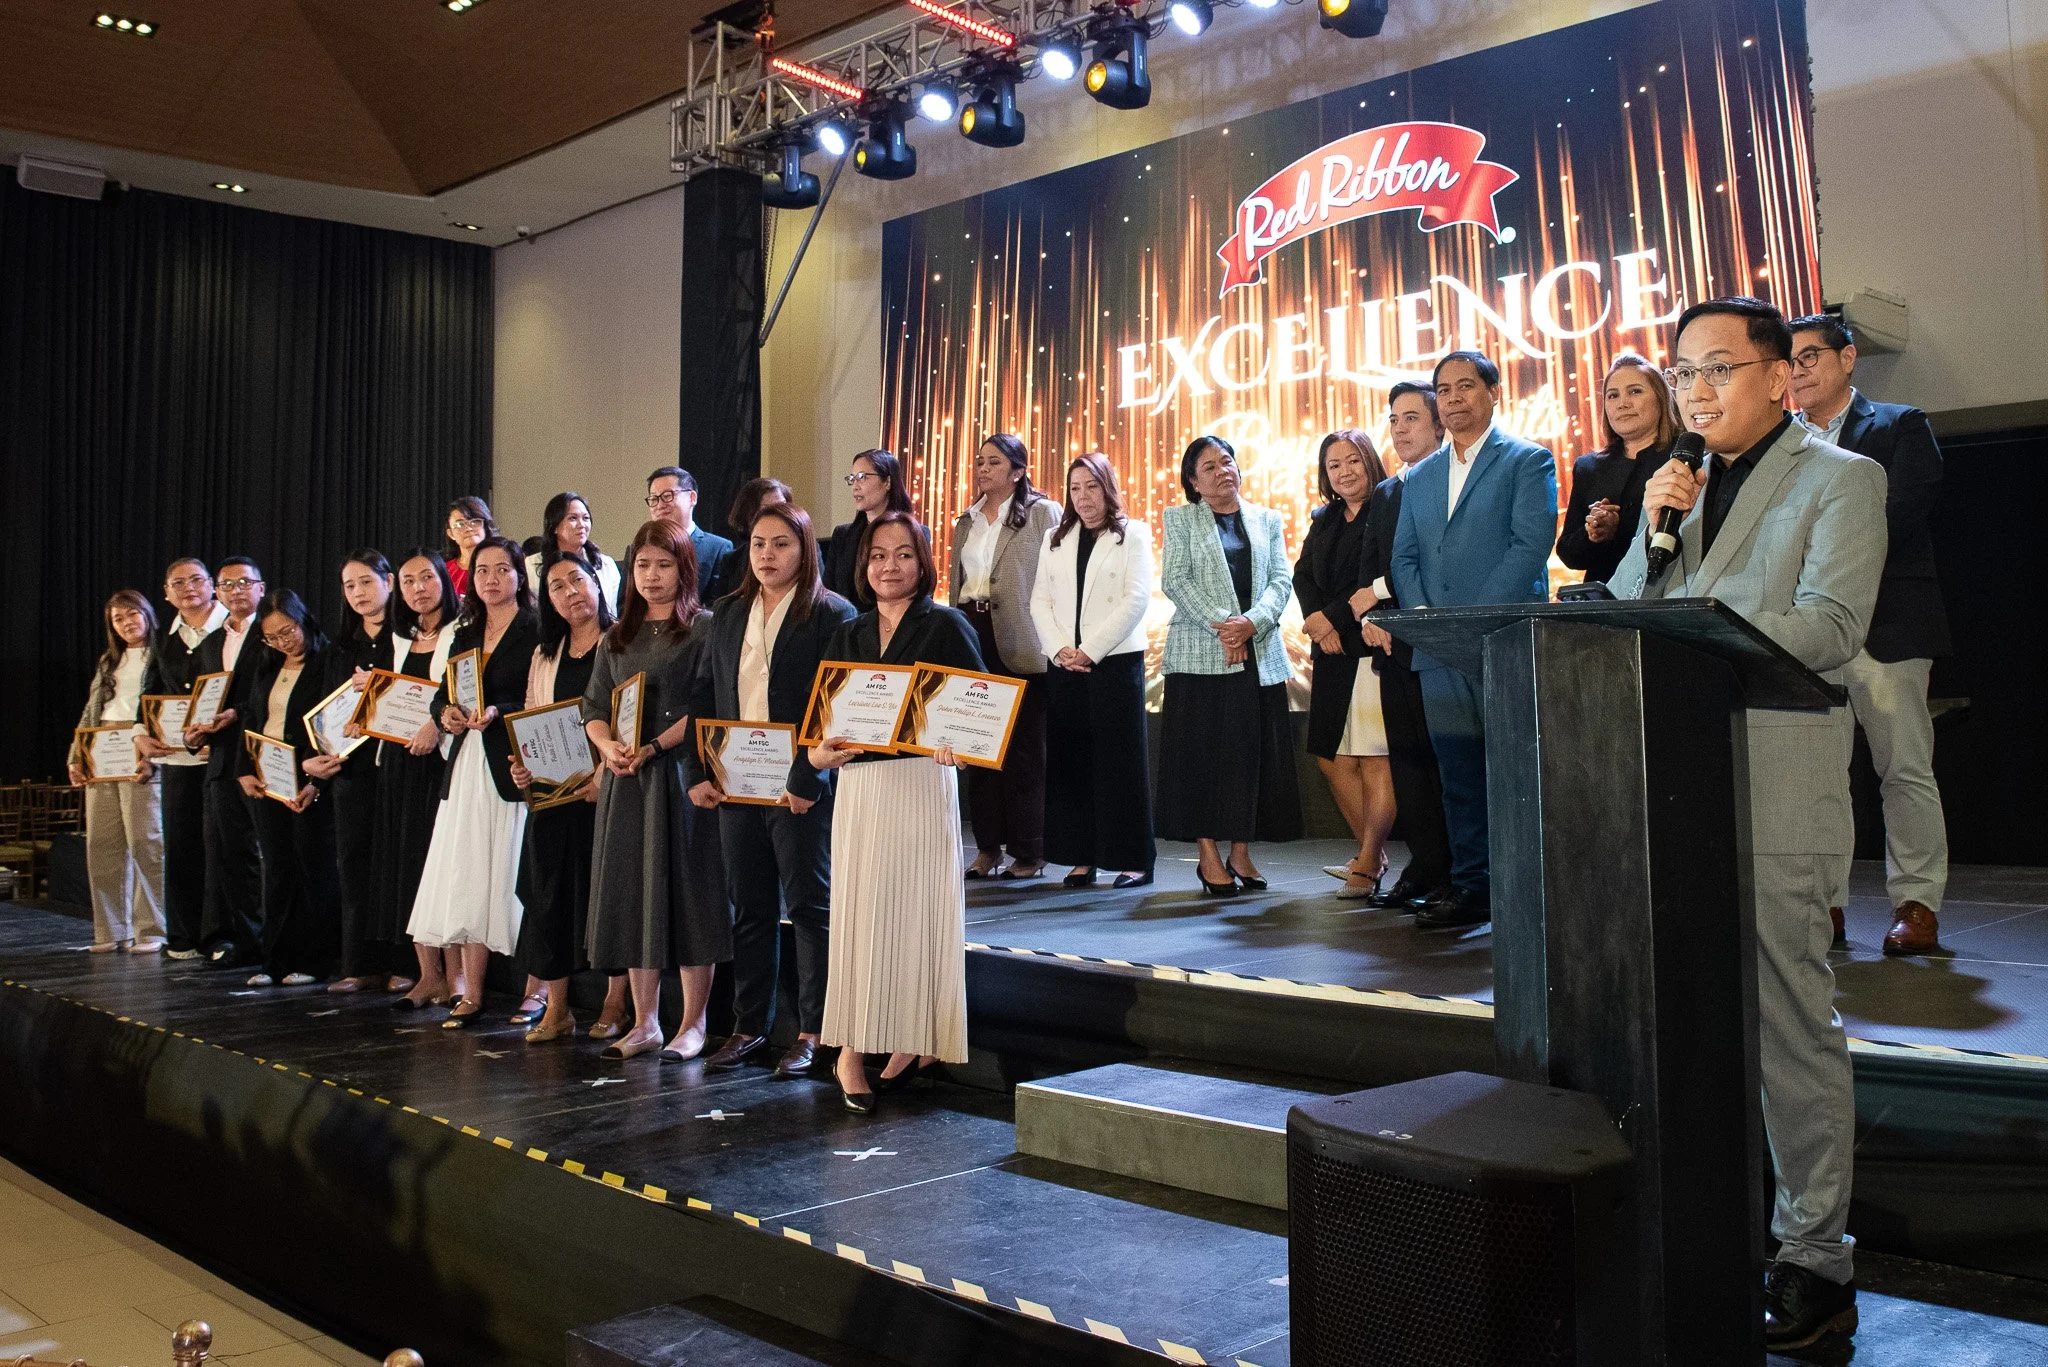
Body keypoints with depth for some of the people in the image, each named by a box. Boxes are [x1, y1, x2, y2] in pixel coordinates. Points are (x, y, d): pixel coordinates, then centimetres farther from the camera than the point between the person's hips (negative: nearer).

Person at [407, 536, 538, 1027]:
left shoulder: (535, 633, -3)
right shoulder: (466, 635, 19)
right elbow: (442, 694, 17)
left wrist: (497, 712, -23)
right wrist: (447, 714, -4)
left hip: (513, 768, -7)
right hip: (466, 766, 7)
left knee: (510, 877, -7)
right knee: (466, 878, 4)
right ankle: (471, 994, 9)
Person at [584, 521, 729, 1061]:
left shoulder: (704, 627, -1)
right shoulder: (618, 637, 16)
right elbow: (593, 707, 13)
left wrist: (653, 747, -18)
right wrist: (607, 746, -8)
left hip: (682, 773, -5)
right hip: (624, 779, 6)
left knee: (685, 892, -3)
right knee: (631, 893, 7)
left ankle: (692, 1024, 6)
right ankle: (644, 1022, 16)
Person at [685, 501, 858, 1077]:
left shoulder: (832, 614, -6)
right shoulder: (728, 614, 13)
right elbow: (703, 696, 13)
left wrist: (807, 780, -19)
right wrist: (697, 772, 4)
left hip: (801, 789, -5)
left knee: (810, 906, 3)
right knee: (749, 908, 12)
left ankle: (813, 1030, 12)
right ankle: (749, 1025, 23)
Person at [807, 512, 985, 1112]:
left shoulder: (945, 627, 1)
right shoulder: (848, 636, 14)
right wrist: (818, 753, -8)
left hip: (922, 785, -4)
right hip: (857, 788, 4)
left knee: (914, 909, -1)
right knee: (855, 913, 2)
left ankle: (917, 1041, 11)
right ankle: (852, 1048, 6)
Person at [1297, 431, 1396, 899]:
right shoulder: (1324, 521, 19)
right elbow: (1303, 576, 10)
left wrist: (1333, 616, -13)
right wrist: (1319, 623, -7)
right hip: (1331, 651, 8)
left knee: (1375, 759, -8)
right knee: (1332, 757, 8)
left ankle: (1368, 864, -4)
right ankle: (1372, 855, 21)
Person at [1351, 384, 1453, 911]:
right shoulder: (1383, 495, 20)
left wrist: (1384, 589, -11)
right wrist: (1369, 617, -2)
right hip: (1396, 646, 7)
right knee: (1406, 759, 7)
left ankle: (1455, 873, 2)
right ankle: (1423, 864, 13)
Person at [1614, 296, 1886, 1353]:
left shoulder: (1839, 478, 1)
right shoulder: (1684, 487, 19)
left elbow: (1832, 624, -13)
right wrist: (1651, 528, -1)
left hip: (1775, 792, -6)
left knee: (1792, 1026, -1)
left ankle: (1814, 1257, 9)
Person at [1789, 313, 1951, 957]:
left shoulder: (1900, 427, 6)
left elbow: (1894, 519, -9)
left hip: (1884, 626, -3)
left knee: (1905, 770, 0)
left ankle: (1917, 904, 8)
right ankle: (1824, 905, 9)